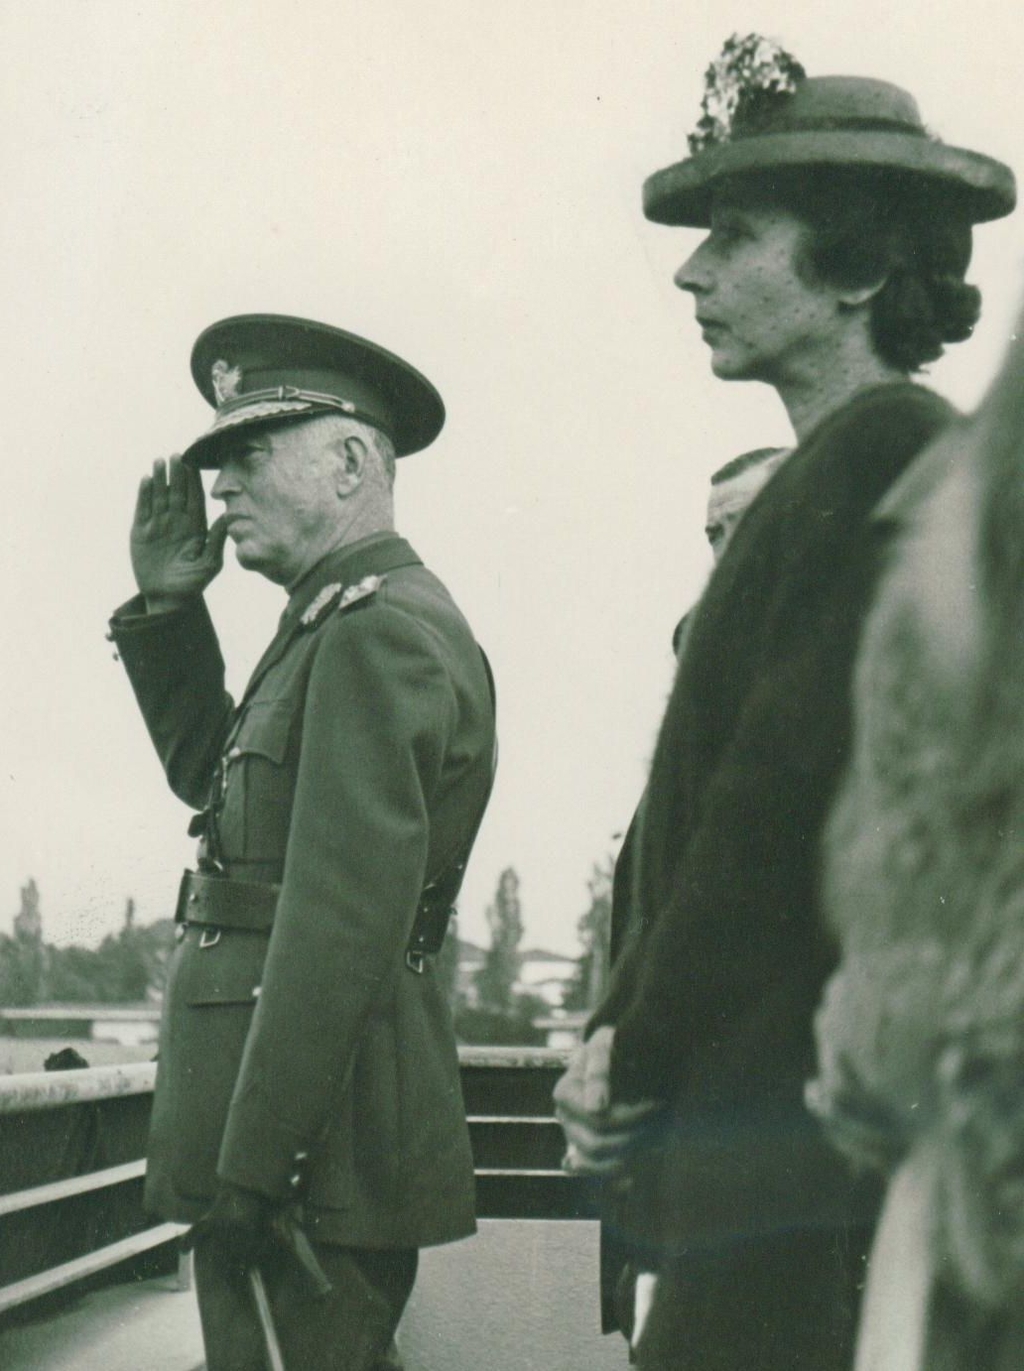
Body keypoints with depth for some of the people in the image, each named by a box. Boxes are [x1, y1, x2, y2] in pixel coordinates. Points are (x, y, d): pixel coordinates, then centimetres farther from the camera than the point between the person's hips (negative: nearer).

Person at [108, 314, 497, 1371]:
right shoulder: (339, 627, 17)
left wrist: (254, 1165, -23)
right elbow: (210, 771, 26)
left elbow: (344, 923, -24)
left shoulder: (383, 632, -17)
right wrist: (168, 607, 14)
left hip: (314, 1138, -10)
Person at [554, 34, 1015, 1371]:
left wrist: (641, 1059, -10)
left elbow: (794, 793, -18)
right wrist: (625, 1030, 6)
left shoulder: (893, 455, -12)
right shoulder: (826, 472, 17)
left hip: (816, 1154, -9)